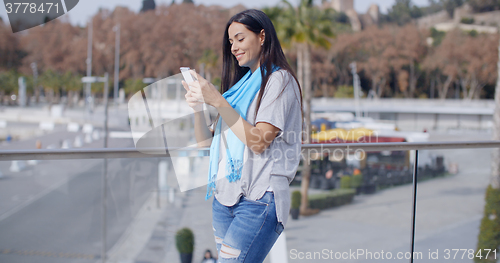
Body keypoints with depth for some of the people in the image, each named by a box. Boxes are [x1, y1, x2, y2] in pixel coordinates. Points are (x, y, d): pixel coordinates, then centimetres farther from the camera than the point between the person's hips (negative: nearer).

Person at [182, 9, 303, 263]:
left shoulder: (279, 80, -3)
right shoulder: (242, 84, 20)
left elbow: (258, 141, -15)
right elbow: (206, 140, 17)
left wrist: (218, 100, -15)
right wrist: (197, 106, -2)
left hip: (258, 200, -7)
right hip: (224, 196, 8)